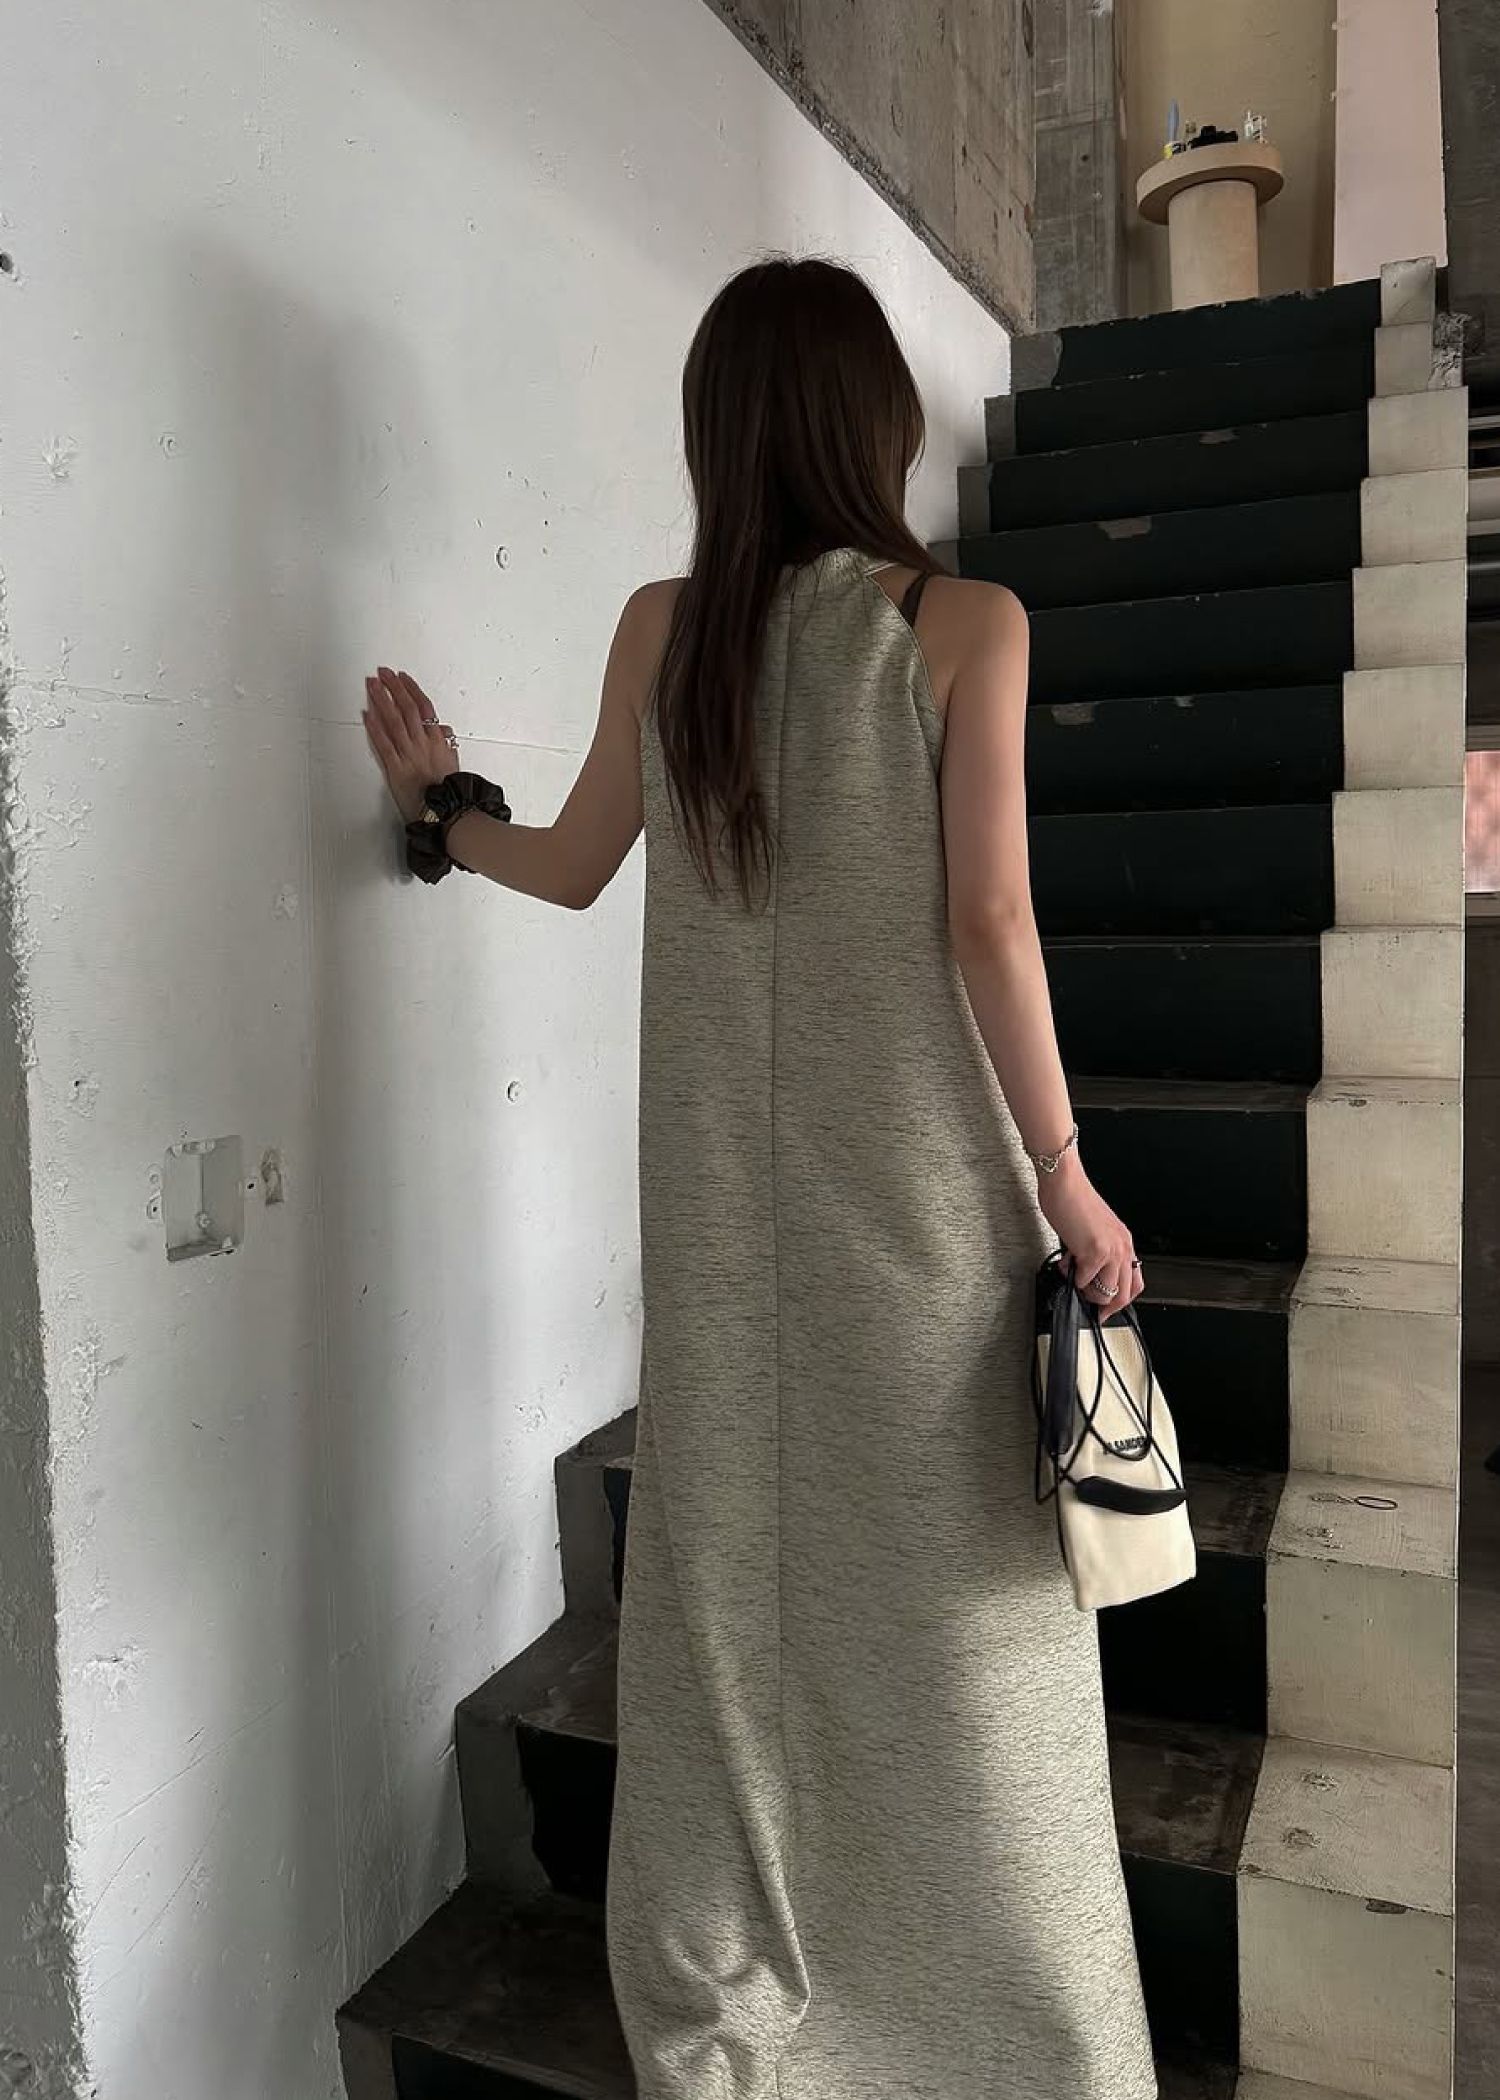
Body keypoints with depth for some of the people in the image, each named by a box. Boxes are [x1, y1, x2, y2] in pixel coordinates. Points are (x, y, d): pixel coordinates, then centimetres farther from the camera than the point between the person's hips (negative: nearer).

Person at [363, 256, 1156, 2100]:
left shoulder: (662, 629, 2)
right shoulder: (965, 625, -6)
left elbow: (573, 866, 12)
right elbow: (988, 927, -11)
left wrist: (436, 806, 31)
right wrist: (1063, 1173, -3)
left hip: (727, 1203, 3)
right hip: (920, 1189, -3)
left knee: (734, 1584, 15)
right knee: (946, 1606, 9)